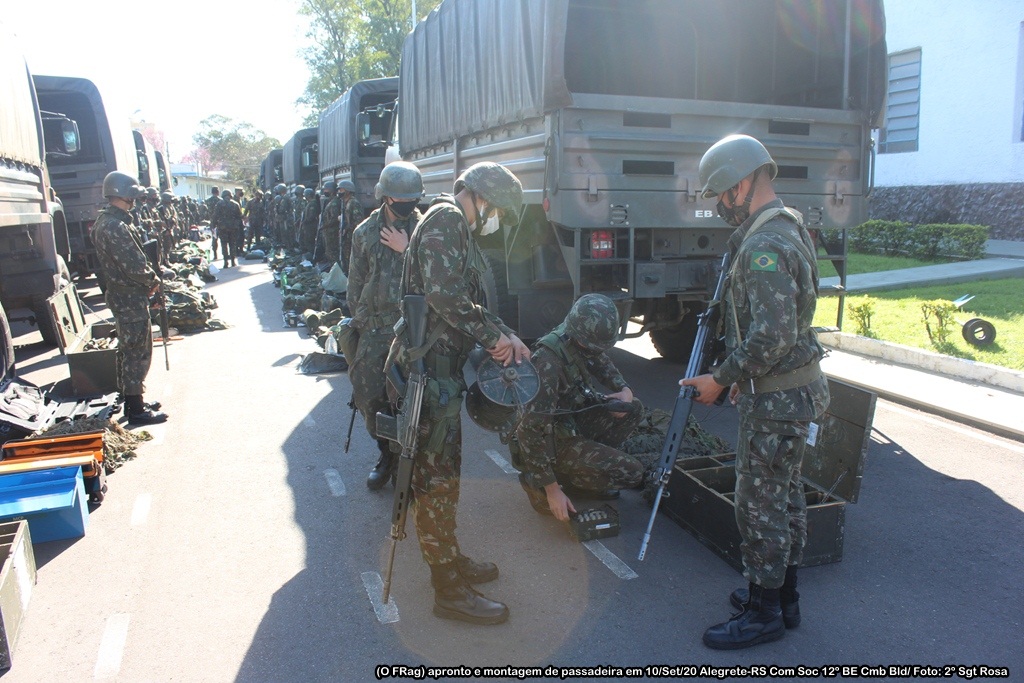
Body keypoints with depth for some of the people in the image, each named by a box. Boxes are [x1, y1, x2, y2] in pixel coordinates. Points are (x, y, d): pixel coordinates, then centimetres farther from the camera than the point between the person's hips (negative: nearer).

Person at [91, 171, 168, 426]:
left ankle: (131, 400, 29)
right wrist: (153, 281, -7)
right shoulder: (116, 227, -21)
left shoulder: (105, 221, 13)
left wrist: (147, 279, 5)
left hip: (121, 295, 11)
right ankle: (136, 409, 3)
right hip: (130, 297, -11)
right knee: (138, 352, -4)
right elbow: (135, 266, -24)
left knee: (128, 350, 18)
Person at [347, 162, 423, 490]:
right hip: (374, 330, 3)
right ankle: (387, 453, 23)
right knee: (368, 395, 1)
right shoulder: (365, 233, 8)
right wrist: (360, 322, 9)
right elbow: (355, 284, 12)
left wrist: (407, 250, -13)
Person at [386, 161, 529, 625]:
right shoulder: (445, 219, -12)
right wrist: (493, 336, -14)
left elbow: (470, 301, 21)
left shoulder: (460, 231, 20)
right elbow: (445, 295, -25)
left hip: (441, 366, 11)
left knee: (444, 469, 19)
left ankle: (449, 559, 34)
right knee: (437, 477, -3)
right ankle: (449, 590, 7)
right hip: (429, 366, -11)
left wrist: (502, 334, 6)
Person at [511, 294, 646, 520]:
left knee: (633, 409, 6)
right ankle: (537, 480, -1)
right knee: (631, 473, -12)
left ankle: (592, 468, 10)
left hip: (570, 422, 9)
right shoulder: (548, 364, -33)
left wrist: (624, 389, -3)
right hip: (550, 439, -8)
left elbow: (602, 363, 17)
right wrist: (552, 489, -29)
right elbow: (532, 431, -33)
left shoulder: (583, 340, -7)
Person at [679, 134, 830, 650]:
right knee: (785, 495, 19)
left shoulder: (765, 246, -23)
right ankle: (783, 596, 34)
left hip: (776, 399, -10)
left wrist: (722, 378, -17)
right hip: (795, 389, 11)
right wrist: (741, 374, 19)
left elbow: (771, 338, -28)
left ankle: (764, 613, 17)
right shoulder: (790, 228, 11)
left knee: (759, 504, 2)